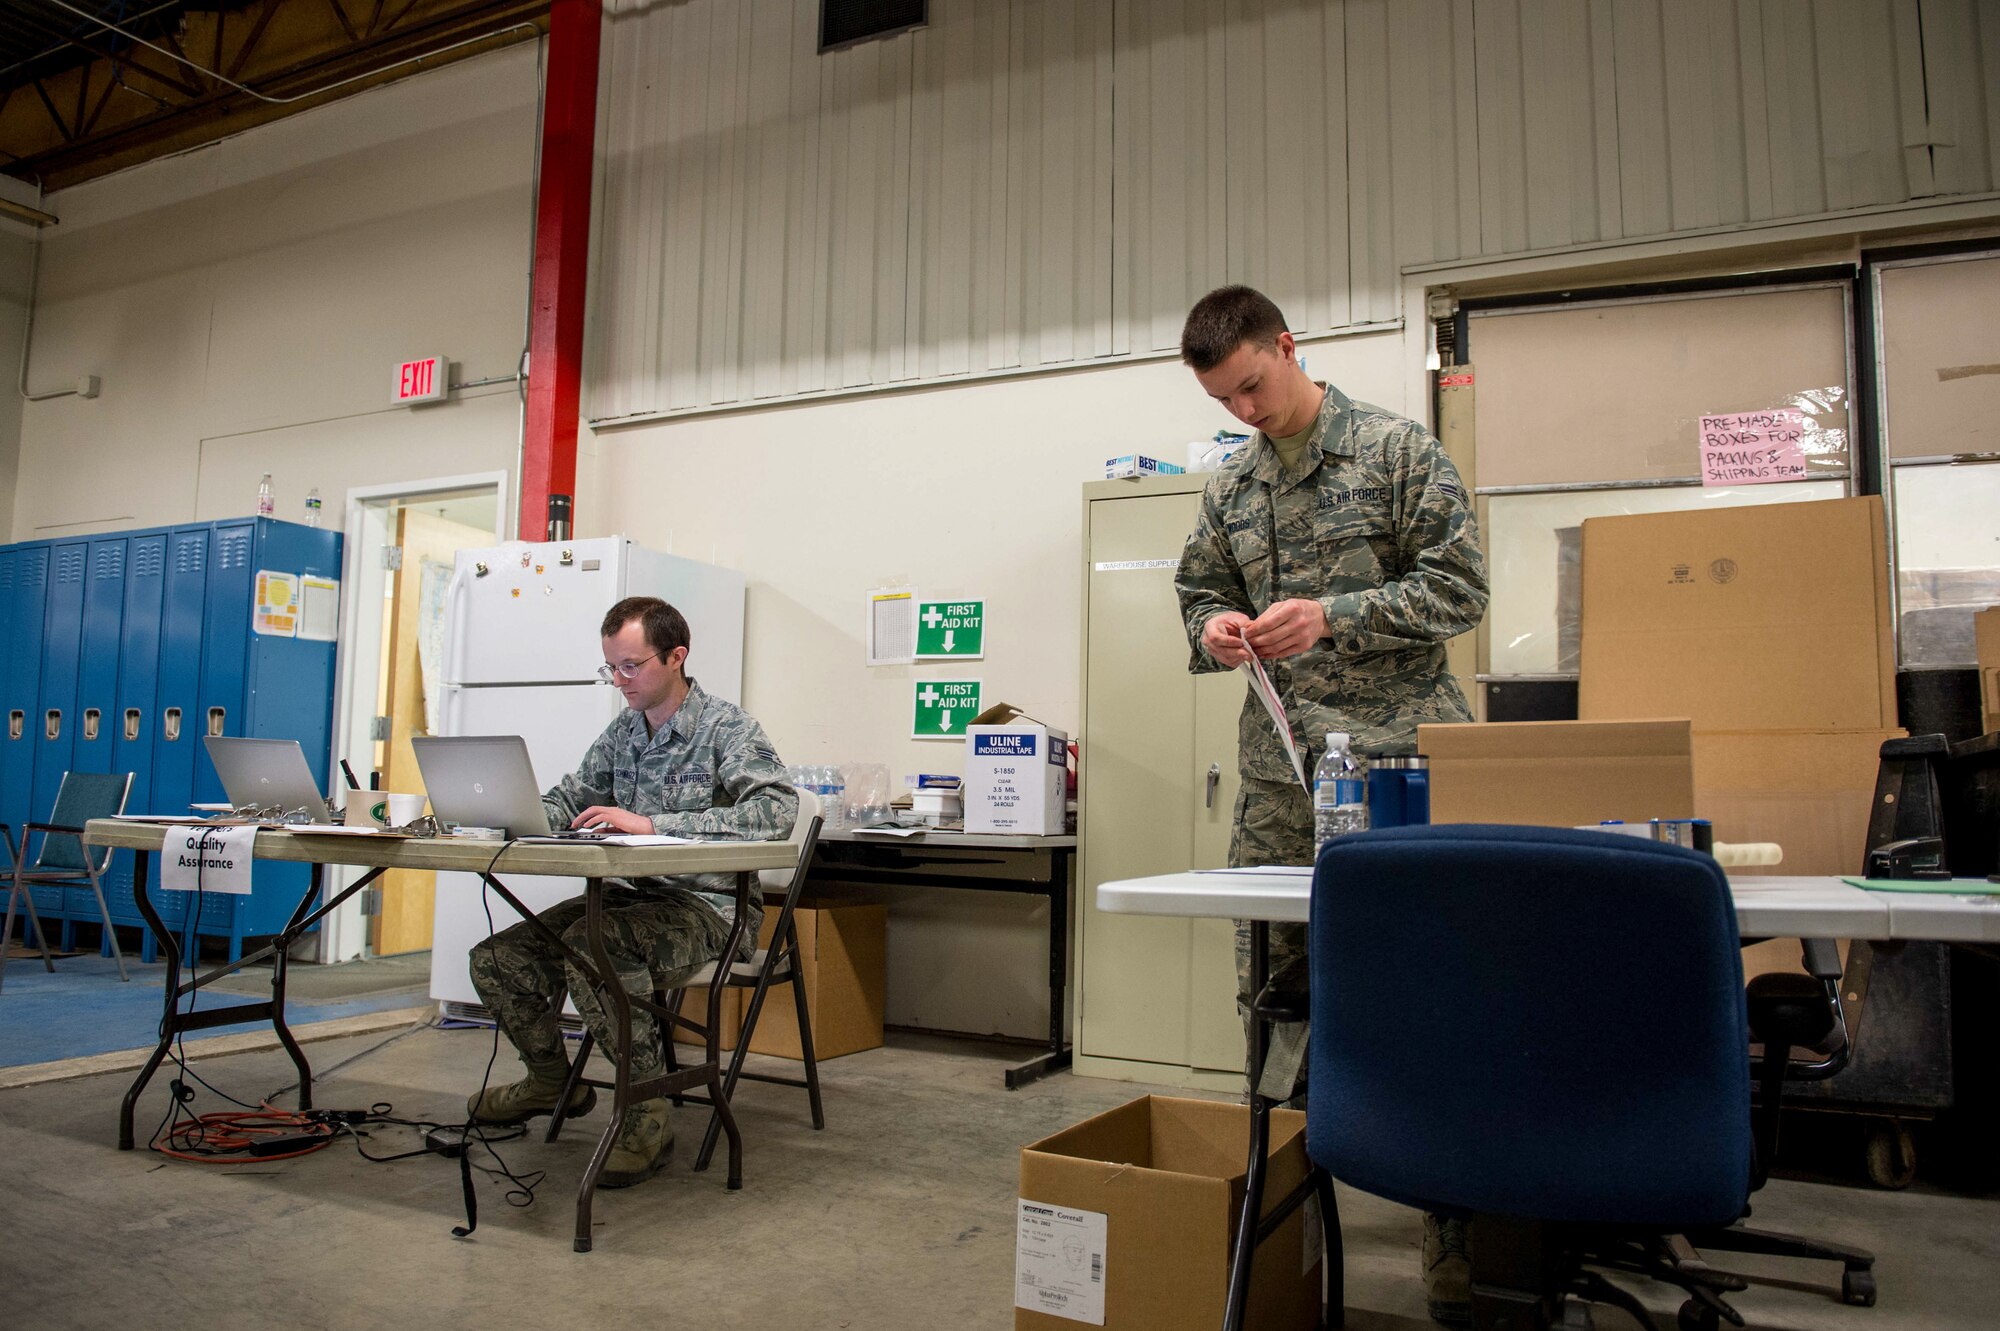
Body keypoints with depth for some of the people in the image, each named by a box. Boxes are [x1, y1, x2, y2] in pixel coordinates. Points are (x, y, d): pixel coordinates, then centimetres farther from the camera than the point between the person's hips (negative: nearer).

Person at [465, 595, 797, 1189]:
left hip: (708, 905, -7)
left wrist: (654, 823, -31)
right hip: (633, 894, 8)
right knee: (497, 959, -2)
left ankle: (648, 1112, -18)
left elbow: (777, 809, -27)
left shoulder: (727, 728, -11)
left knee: (590, 943, -33)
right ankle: (553, 1080, 24)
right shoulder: (622, 732, 12)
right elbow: (569, 800, 23)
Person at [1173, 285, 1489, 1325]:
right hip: (1279, 768, 5)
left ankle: (1453, 1218, 13)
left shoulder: (1400, 451, 0)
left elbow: (1459, 587, -5)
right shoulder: (1230, 487, 15)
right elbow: (1199, 590, 22)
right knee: (1269, 988, 8)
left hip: (1397, 756, -4)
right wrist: (1214, 630, -2)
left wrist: (1333, 616, -17)